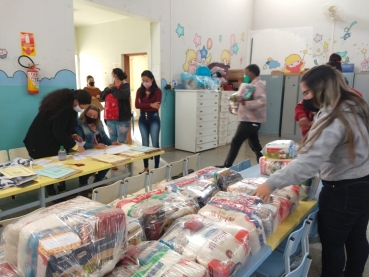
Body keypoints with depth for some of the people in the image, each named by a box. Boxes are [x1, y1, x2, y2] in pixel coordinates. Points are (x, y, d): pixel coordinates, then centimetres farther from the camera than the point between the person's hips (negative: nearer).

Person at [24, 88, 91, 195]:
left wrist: (73, 135, -4)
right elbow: (58, 131, -31)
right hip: (40, 142, -9)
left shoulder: (67, 106, 1)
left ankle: (62, 191, 17)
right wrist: (74, 146, -26)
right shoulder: (63, 109, -29)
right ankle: (52, 196, 7)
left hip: (52, 141, 9)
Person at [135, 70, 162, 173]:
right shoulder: (140, 90, 5)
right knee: (145, 144, 10)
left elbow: (157, 106, -17)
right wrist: (150, 105, -18)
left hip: (154, 118, -4)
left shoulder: (157, 91, -5)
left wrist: (143, 105, -14)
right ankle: (145, 167, 21)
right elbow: (137, 105, -9)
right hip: (142, 118, 4)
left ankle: (156, 168, 8)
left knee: (155, 143, -1)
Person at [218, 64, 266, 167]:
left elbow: (262, 101, -28)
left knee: (235, 143, -6)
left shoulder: (258, 85, -14)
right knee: (254, 145, 16)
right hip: (250, 120, 11)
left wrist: (245, 103, -35)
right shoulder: (253, 85, 18)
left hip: (250, 121, -11)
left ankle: (227, 166, 1)